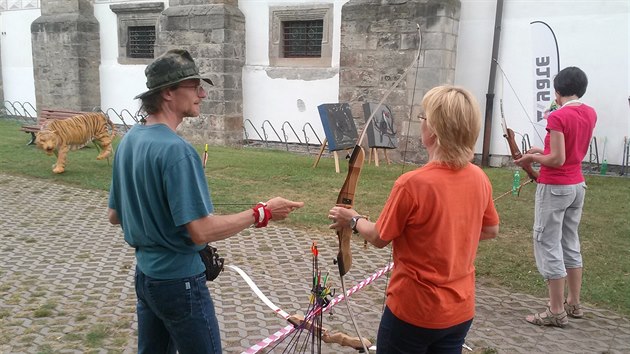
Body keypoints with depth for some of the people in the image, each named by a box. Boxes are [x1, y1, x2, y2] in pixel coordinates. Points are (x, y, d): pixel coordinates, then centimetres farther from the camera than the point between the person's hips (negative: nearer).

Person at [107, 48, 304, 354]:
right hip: (179, 280, -8)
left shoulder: (129, 141, 3)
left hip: (145, 273, 9)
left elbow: (114, 216, 11)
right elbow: (202, 231, -27)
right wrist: (262, 213, -19)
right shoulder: (175, 150, -24)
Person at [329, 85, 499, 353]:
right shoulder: (480, 179, -7)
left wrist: (353, 220, 7)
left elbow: (379, 238, -12)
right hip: (461, 311, 5)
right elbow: (491, 231, 8)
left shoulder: (412, 184, -25)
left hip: (413, 311, -5)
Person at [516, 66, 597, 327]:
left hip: (554, 187, -8)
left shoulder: (558, 117, -18)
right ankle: (573, 303, 27)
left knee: (548, 244, -1)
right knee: (570, 243, 17)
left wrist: (532, 158, -5)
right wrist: (543, 151, 12)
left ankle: (557, 311, 4)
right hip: (577, 185, 8)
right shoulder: (590, 114, 6)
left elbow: (557, 160, -20)